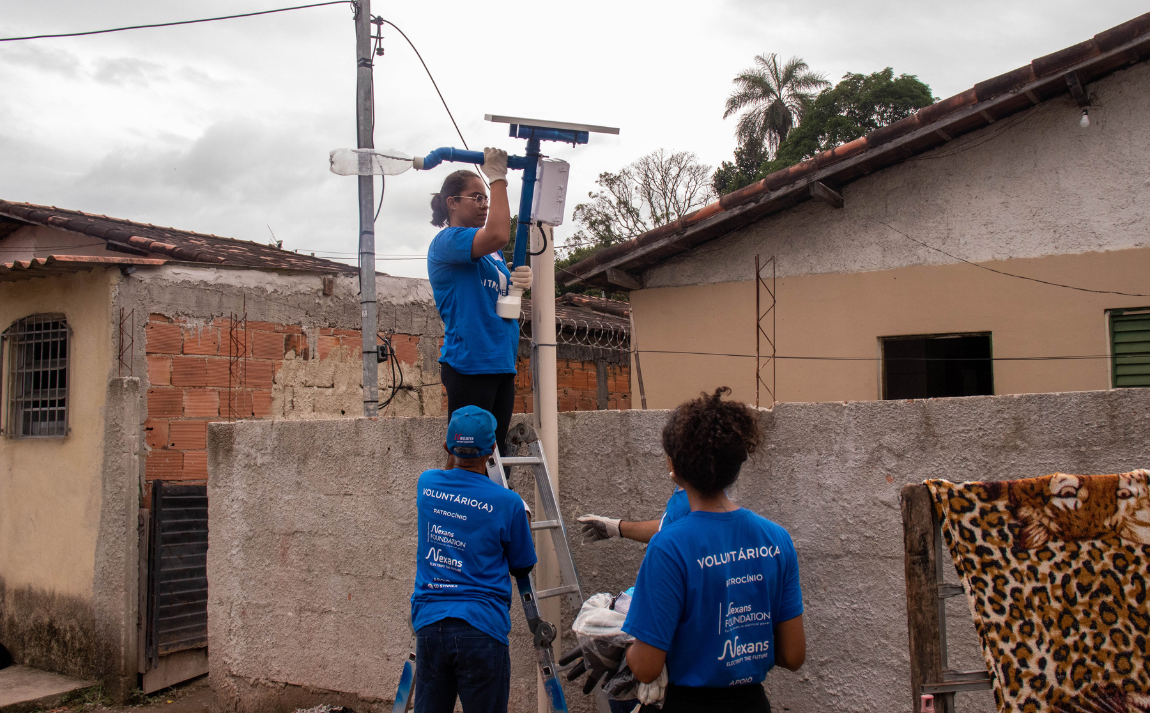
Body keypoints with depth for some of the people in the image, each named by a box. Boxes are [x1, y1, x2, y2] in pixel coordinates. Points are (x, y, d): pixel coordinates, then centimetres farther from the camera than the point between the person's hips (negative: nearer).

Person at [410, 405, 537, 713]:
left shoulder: (427, 483, 2)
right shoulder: (507, 503, -9)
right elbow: (522, 568, 5)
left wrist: (454, 450, 44)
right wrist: (524, 523, 21)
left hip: (429, 623, 4)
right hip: (481, 628, -4)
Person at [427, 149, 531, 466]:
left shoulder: (489, 252, 19)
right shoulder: (447, 241, -8)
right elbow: (498, 235, -25)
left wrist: (522, 280, 0)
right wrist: (497, 176, -15)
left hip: (501, 363, 9)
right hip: (469, 364, -9)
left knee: (496, 451, 10)